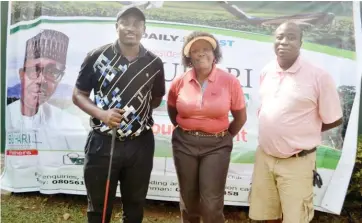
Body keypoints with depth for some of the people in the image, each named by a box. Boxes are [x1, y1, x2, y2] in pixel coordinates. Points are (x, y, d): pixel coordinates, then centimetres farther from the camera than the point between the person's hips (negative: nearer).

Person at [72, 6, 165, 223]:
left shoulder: (154, 63, 0)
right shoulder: (97, 56, -5)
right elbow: (79, 95, -1)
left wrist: (138, 110, -1)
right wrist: (102, 114, -18)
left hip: (141, 144, 2)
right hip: (102, 142, -1)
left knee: (135, 205, 19)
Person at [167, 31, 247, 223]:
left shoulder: (230, 81, -9)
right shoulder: (179, 82, -3)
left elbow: (241, 117, 2)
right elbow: (172, 111, 16)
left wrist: (226, 136, 9)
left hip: (216, 145, -2)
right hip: (184, 143, 2)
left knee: (211, 203, -2)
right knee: (188, 199, 16)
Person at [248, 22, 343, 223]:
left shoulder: (319, 76, -15)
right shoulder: (266, 72, 3)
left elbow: (334, 120, -6)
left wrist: (302, 133, 1)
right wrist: (273, 130, 7)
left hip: (297, 161, -5)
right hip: (264, 156, 5)